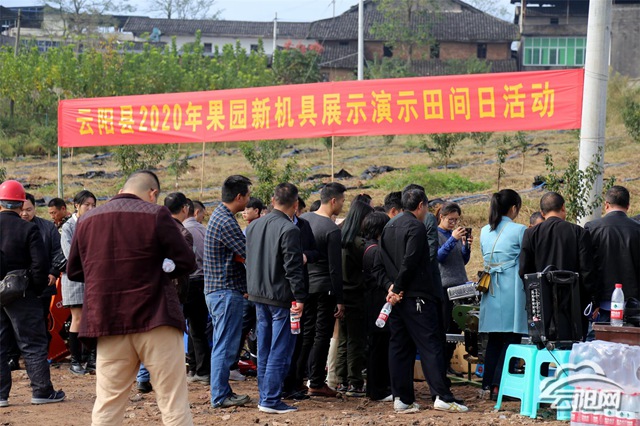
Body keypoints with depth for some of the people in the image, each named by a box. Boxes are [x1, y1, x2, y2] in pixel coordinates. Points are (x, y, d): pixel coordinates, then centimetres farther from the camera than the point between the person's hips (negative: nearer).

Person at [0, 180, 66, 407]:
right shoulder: (28, 229, -11)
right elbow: (40, 263, -14)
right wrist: (37, 288, 0)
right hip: (21, 295, -3)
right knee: (33, 343, 4)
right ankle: (42, 390, 5)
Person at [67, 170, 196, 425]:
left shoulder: (86, 220, 9)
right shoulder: (156, 215, -5)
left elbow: (73, 271, 16)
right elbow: (186, 262, -6)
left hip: (108, 323, 4)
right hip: (155, 318, -4)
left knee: (107, 405, 8)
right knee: (174, 404, 1)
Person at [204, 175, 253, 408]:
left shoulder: (218, 215, 15)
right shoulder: (226, 222, -19)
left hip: (218, 290, 11)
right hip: (227, 290, -11)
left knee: (223, 345, 15)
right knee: (225, 346, -5)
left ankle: (222, 392, 21)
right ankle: (220, 396, -1)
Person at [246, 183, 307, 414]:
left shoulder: (253, 226, 7)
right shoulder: (289, 230, -17)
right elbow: (293, 267, -19)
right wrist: (299, 297, -15)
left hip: (259, 294, 8)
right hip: (281, 297, -8)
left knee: (264, 349, 15)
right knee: (280, 350, -3)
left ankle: (264, 395, 20)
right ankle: (270, 400, -4)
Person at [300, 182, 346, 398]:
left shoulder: (304, 219, 5)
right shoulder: (332, 230, -16)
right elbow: (335, 269, -16)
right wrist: (340, 300, -11)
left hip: (305, 285, 7)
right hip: (324, 288, -7)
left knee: (307, 332, 15)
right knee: (322, 335, 0)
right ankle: (316, 383, 3)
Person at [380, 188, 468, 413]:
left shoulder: (389, 228, 16)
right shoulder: (416, 227, -10)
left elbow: (384, 260, 14)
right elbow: (409, 262, -17)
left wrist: (392, 285, 6)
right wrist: (398, 287, -10)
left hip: (396, 296, 8)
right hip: (416, 296, -8)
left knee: (399, 347, 8)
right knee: (431, 345, -7)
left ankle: (402, 399, 7)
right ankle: (442, 396, -12)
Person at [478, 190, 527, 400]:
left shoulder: (485, 231, 9)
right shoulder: (519, 231, -8)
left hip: (491, 289, 6)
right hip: (512, 290, -6)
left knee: (493, 340, 11)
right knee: (511, 339, 0)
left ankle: (487, 386, 10)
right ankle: (498, 385, -5)